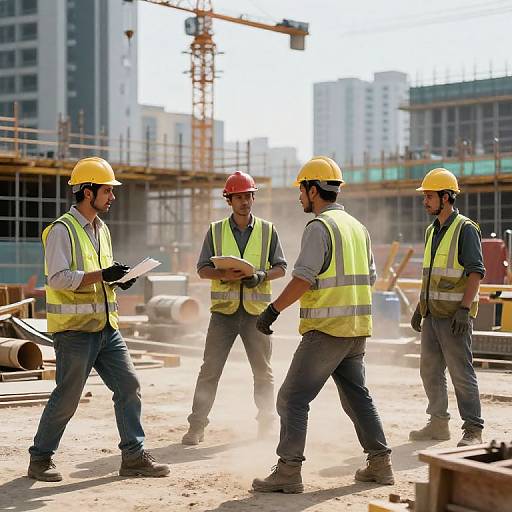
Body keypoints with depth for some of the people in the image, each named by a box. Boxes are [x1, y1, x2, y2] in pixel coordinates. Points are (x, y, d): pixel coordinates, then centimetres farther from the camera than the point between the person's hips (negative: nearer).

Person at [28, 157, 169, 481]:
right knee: (67, 398, -1)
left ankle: (134, 456, 11)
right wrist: (102, 275, -25)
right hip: (74, 330, -8)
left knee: (129, 387, 4)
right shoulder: (62, 230, -11)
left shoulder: (101, 229, 15)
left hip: (106, 327, 8)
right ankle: (40, 459, 15)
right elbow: (57, 278, -20)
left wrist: (118, 278, 2)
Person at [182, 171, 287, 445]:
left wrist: (261, 275, -14)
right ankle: (197, 425, 4)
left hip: (256, 310, 1)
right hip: (224, 310, 0)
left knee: (263, 372, 7)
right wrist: (225, 274, -16)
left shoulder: (267, 230, 7)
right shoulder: (215, 231, 6)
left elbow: (280, 267, 7)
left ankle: (266, 425, 19)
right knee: (210, 370, -2)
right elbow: (203, 269, 4)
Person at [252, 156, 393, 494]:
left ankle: (289, 472, -6)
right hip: (358, 328, 8)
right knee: (357, 395, 18)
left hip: (326, 330, -8)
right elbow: (370, 277, 18)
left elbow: (303, 278, -19)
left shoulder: (320, 227, -12)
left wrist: (273, 310, -13)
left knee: (293, 398, -4)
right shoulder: (357, 226, 14)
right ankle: (380, 463, 19)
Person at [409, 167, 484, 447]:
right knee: (430, 371, 13)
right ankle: (438, 423, 24)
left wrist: (464, 309, -22)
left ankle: (473, 430, 0)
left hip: (454, 315, -8)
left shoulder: (466, 229, -10)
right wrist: (420, 307, 20)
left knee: (461, 372, -6)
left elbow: (476, 272, -16)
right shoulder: (432, 230, 15)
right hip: (432, 313, 9)